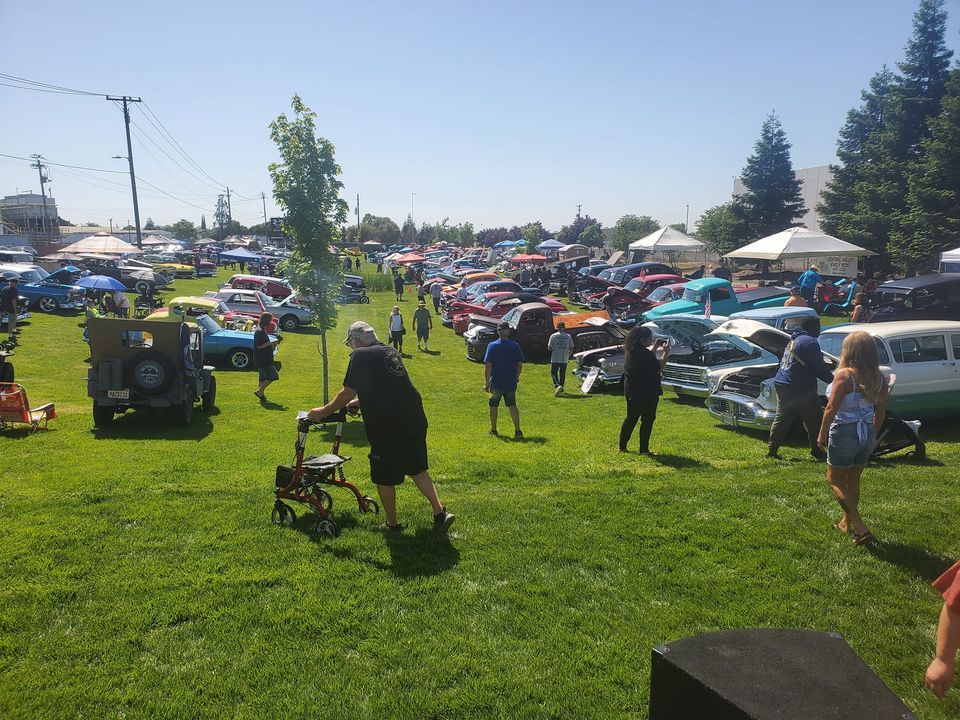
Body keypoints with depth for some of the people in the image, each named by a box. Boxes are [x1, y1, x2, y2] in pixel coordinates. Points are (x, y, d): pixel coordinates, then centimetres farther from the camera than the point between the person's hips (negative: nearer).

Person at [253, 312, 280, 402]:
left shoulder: (262, 330, 14)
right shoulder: (259, 331, -18)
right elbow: (259, 346, -23)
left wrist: (273, 344, 11)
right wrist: (271, 343, -18)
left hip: (265, 359, 10)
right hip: (262, 360, -10)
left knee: (263, 377, 13)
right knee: (272, 376, -7)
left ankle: (261, 395, 17)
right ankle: (259, 391, -3)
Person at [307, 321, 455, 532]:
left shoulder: (360, 355, -6)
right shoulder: (392, 352, 17)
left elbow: (347, 393, -4)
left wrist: (323, 411, 10)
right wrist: (359, 401, 36)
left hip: (388, 427, -7)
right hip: (415, 420, 7)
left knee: (384, 478, 11)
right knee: (417, 469, 21)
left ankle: (392, 524, 24)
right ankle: (440, 512, 12)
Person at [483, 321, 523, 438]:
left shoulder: (492, 346, -9)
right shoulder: (515, 345, -2)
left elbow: (488, 366, -11)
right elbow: (520, 364, 3)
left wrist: (486, 383, -6)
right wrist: (516, 377, 19)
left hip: (496, 383, -2)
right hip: (511, 383, 2)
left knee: (493, 406, 15)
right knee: (512, 406, 8)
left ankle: (493, 430, 24)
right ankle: (517, 431, 0)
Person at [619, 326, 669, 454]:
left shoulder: (630, 351, 5)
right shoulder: (643, 353, -23)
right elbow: (658, 369, -16)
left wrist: (656, 346, 13)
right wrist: (666, 352, -11)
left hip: (631, 390, 8)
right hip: (646, 393, -8)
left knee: (631, 418, 17)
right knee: (647, 420, 4)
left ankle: (622, 446, 22)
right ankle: (644, 450, 10)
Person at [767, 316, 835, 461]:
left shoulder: (794, 340, 16)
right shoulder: (810, 342, -13)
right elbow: (819, 368, -14)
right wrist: (832, 379, 2)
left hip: (782, 385, 9)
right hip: (799, 389, -9)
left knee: (781, 419, 11)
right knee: (814, 421, 5)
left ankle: (771, 450, 10)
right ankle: (816, 451, 13)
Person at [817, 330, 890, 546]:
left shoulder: (845, 375, -17)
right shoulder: (879, 378, 2)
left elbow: (831, 408, -19)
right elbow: (880, 411, 10)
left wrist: (822, 434, -8)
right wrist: (873, 434, 22)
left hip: (844, 433, -6)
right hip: (867, 435, 7)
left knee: (835, 480, 7)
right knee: (853, 480, 21)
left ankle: (859, 527, -2)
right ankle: (847, 522, 34)